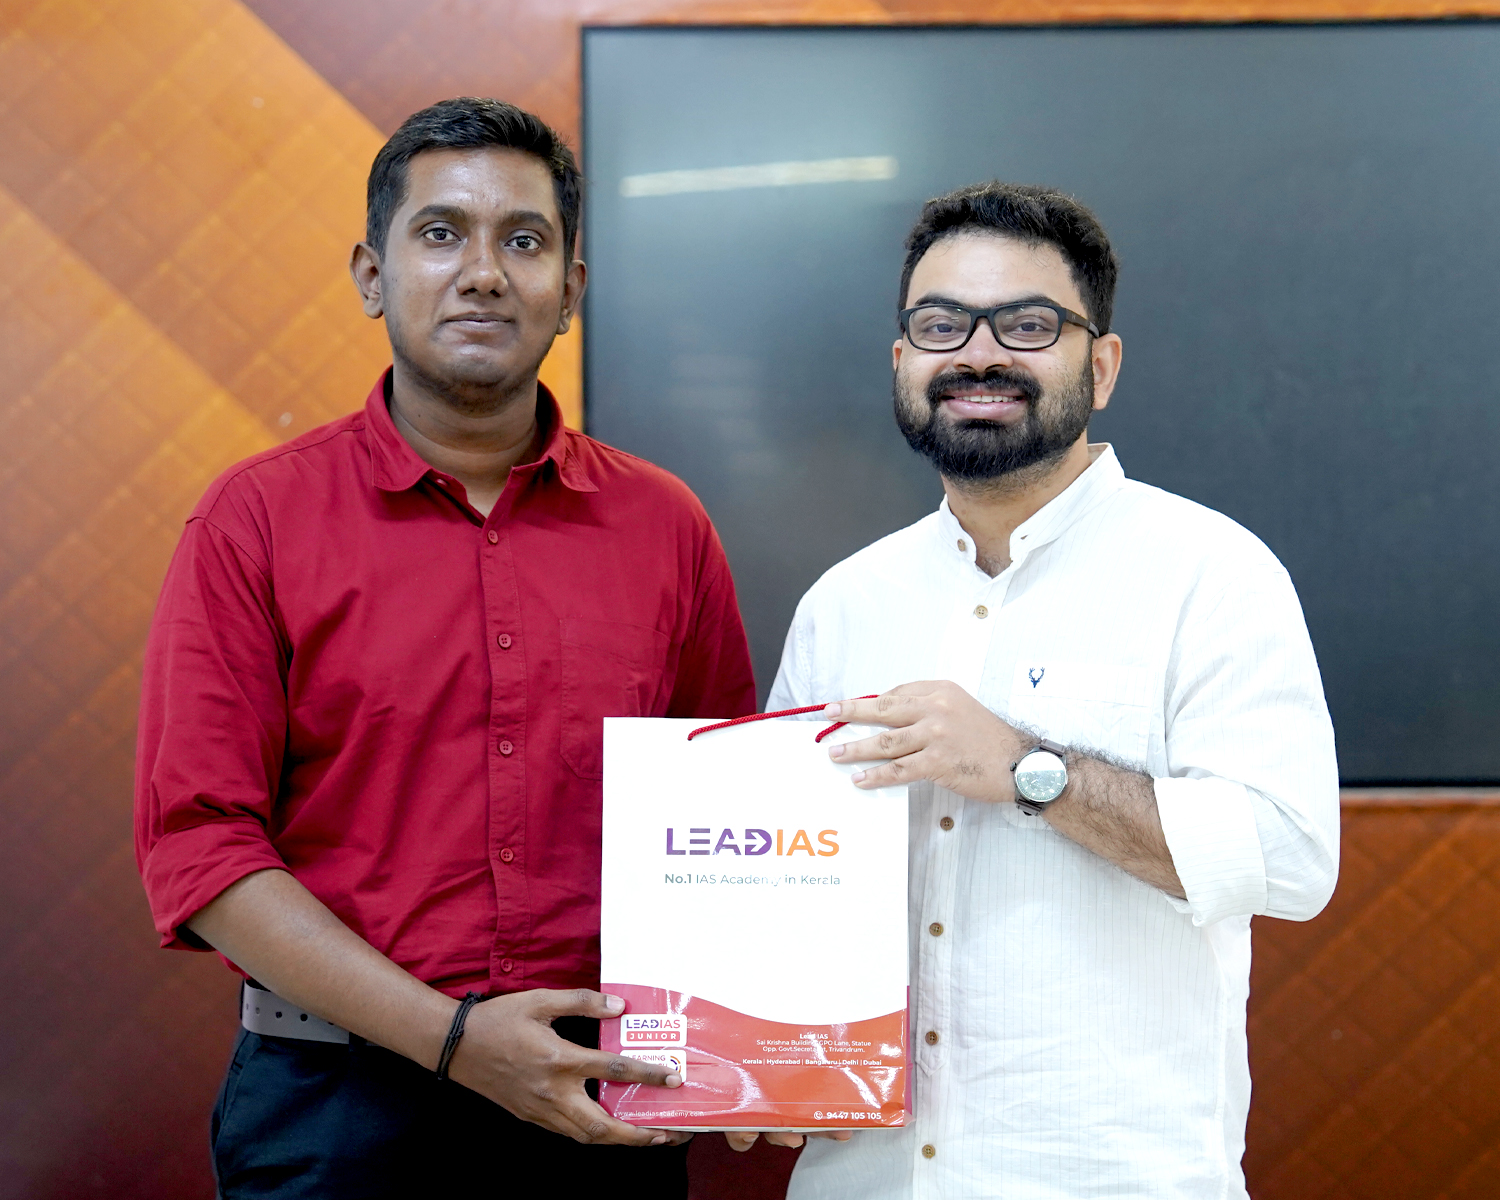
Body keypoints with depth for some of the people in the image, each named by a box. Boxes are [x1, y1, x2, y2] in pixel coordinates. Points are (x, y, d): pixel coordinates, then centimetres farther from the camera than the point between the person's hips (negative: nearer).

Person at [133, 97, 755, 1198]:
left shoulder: (665, 527, 4)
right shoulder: (255, 518, -3)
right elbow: (197, 840, -9)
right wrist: (452, 1039, -16)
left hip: (606, 1109, 3)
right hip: (339, 1109, -2)